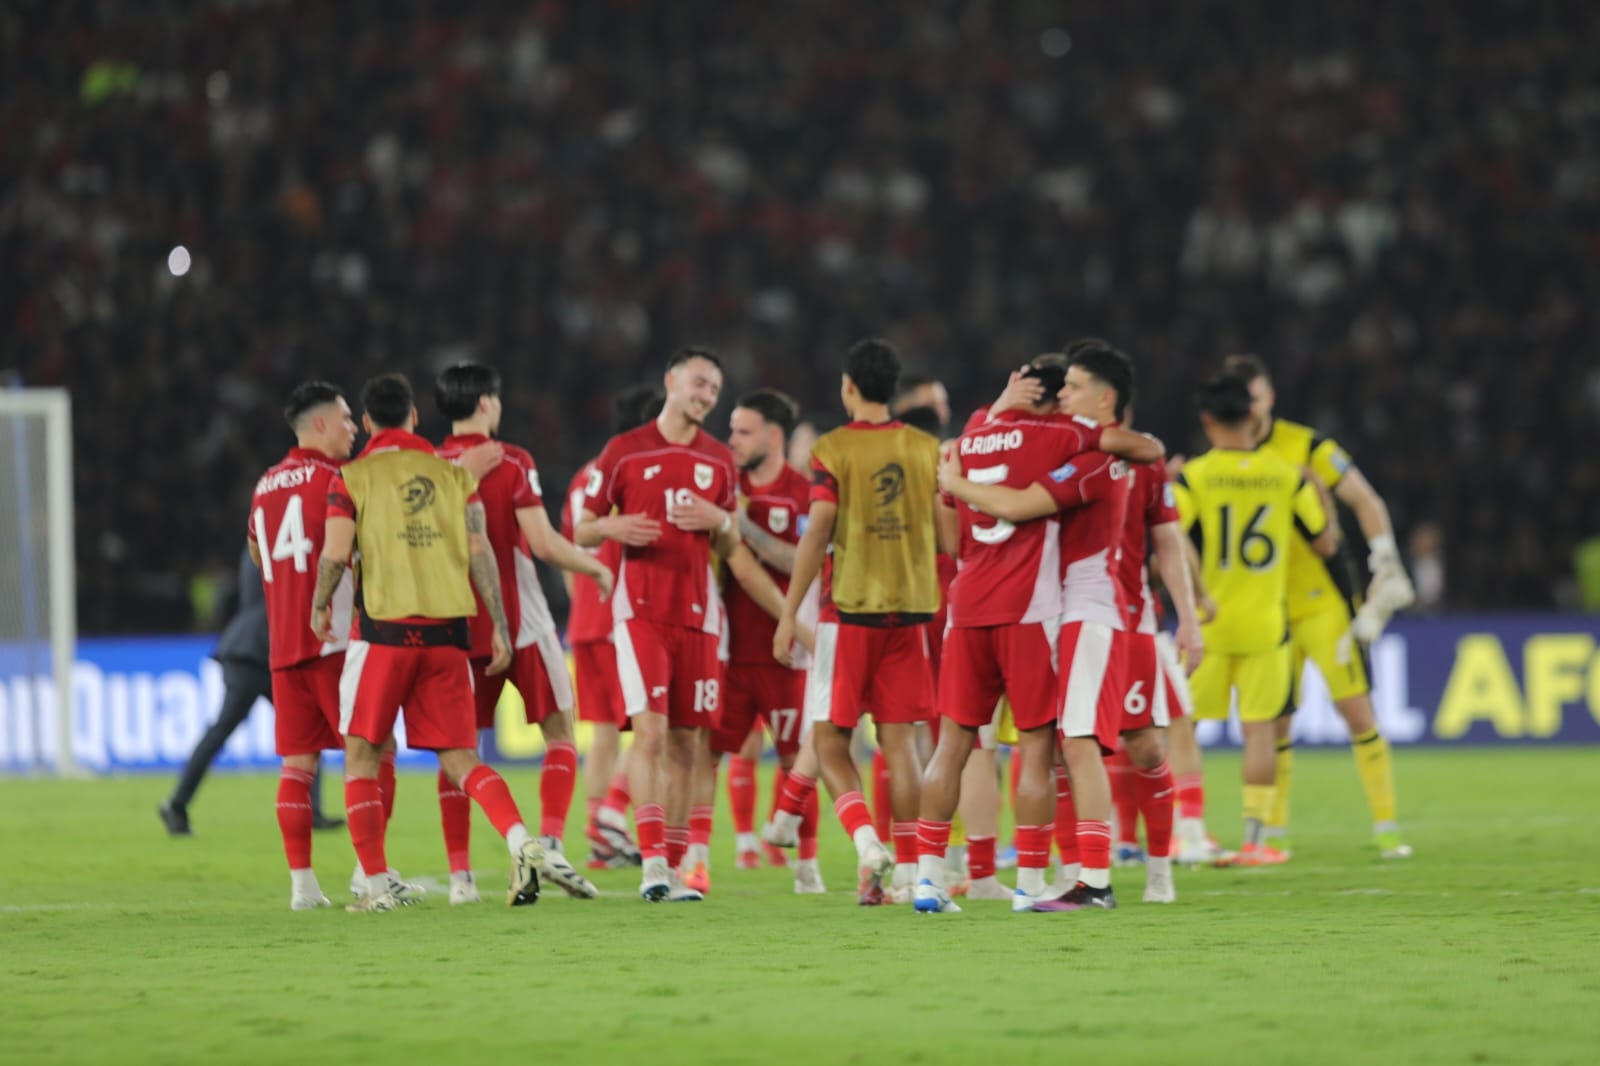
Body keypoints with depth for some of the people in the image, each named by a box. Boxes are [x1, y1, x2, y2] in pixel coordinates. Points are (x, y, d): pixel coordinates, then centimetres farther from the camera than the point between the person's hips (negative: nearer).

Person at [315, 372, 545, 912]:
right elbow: (480, 552, 4)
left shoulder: (352, 477, 1)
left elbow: (336, 554, -8)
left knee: (362, 755, 9)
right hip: (448, 630, 3)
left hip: (384, 629, -3)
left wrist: (320, 606, 10)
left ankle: (376, 884, 3)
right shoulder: (453, 473, 9)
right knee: (460, 758, 7)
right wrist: (499, 627, 6)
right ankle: (520, 838, -18)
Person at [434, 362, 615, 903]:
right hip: (521, 624, -3)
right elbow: (543, 543, -13)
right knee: (560, 733, 8)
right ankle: (551, 843, -9)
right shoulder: (511, 463, -9)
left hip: (457, 629, 3)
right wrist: (595, 568, 3)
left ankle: (460, 873, 1)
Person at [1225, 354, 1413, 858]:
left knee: (1356, 707, -8)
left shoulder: (1306, 447, -7)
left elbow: (1366, 502, -8)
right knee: (1273, 723, 3)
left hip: (1323, 601, -3)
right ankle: (1274, 832, 13)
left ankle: (1386, 827, -5)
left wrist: (1386, 566, -18)